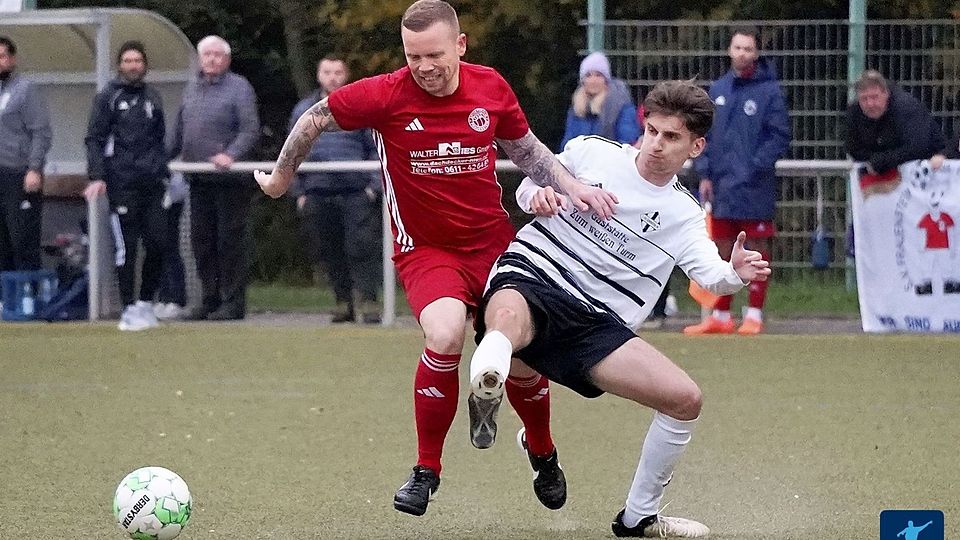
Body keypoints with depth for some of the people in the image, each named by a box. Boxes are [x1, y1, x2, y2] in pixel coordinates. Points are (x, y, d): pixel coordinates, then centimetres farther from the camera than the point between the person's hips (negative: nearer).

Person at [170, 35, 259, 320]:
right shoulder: (191, 90, 17)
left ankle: (233, 302, -1)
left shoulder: (239, 88, -3)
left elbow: (250, 130, -11)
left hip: (229, 179, -7)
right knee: (201, 240, 7)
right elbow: (179, 131, 21)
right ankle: (210, 299, 15)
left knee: (231, 240, -5)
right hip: (198, 179, 7)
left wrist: (230, 154, -24)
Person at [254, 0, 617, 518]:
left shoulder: (491, 88, -6)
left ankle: (543, 458, 38)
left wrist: (574, 187, 1)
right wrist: (281, 175, 10)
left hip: (493, 239, 3)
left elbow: (525, 147, 12)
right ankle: (426, 471, -11)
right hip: (424, 248, -3)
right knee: (445, 337, -30)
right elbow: (316, 119, -2)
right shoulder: (386, 95, -17)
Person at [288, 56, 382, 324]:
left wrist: (374, 184, -4)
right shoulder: (303, 111, 15)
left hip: (357, 193, -3)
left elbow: (377, 149, 7)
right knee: (330, 251, 4)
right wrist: (299, 192, 11)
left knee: (361, 247, -11)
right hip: (318, 194, 3)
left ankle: (368, 301, -10)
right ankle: (343, 301, 13)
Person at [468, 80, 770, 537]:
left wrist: (736, 275, -30)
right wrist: (537, 196, -5)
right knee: (508, 318, -42)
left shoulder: (684, 216, 11)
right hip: (528, 276, -3)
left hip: (595, 323, 3)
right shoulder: (591, 152, 9)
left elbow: (710, 274, -6)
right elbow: (527, 190, 20)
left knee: (685, 398, -8)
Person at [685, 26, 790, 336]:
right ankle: (720, 316, 15)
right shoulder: (717, 90, 10)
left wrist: (756, 166, -16)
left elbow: (780, 136, -7)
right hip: (721, 187, 5)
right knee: (722, 250, 9)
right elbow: (704, 134, 14)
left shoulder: (769, 90, -5)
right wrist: (704, 174, 6)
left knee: (757, 250, 1)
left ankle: (754, 315, 7)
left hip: (754, 188, -5)